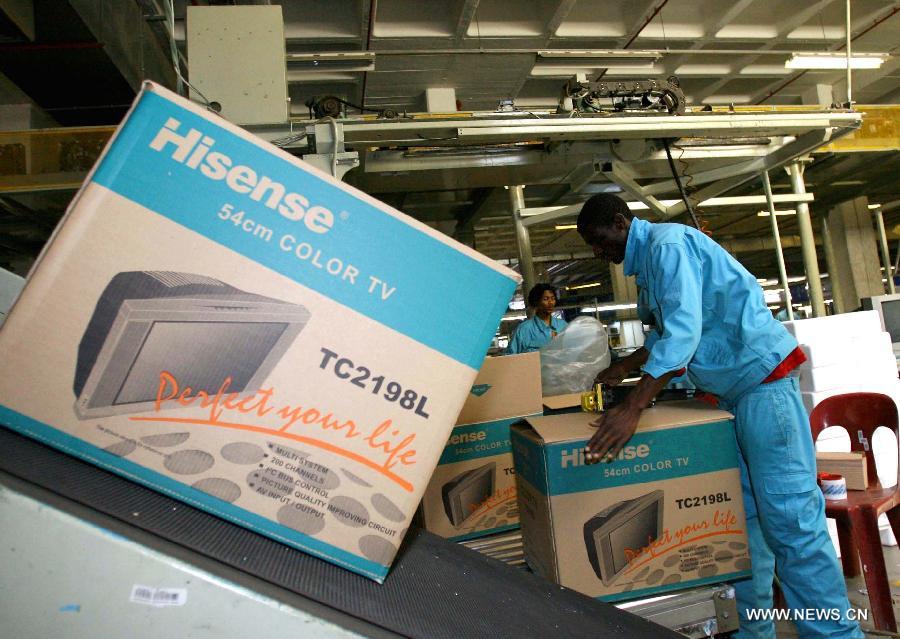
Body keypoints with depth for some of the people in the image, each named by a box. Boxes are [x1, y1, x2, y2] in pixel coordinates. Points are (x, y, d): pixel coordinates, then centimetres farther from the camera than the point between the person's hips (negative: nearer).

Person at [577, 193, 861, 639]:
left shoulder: (668, 244, -16)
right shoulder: (646, 262, 15)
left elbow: (683, 331, -28)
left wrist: (632, 408, -33)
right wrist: (621, 369, 22)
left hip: (761, 373, -10)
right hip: (729, 389, 10)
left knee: (788, 515, -7)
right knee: (742, 512, 12)